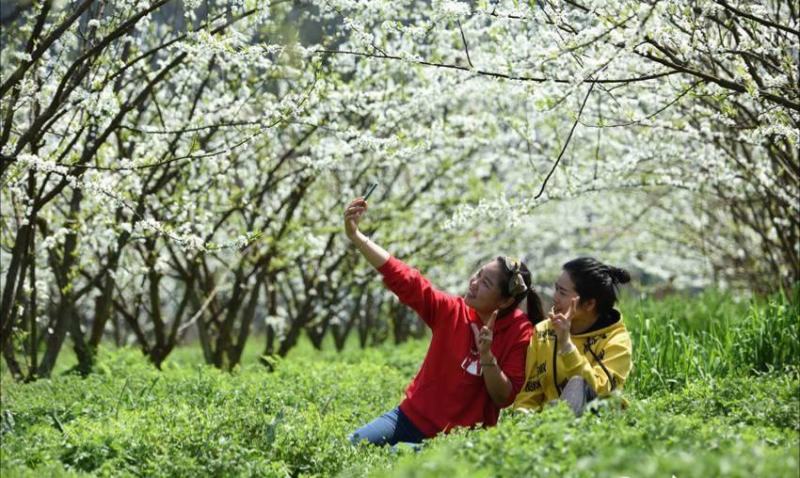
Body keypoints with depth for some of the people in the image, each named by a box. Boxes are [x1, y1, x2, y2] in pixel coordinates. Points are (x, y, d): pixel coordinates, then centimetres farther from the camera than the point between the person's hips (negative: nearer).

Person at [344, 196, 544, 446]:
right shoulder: (452, 310, -5)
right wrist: (355, 236, -18)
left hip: (460, 436, -4)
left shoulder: (520, 333, -12)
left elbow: (504, 398, -13)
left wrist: (487, 355, -29)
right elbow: (402, 278, -9)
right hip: (412, 416, 4)